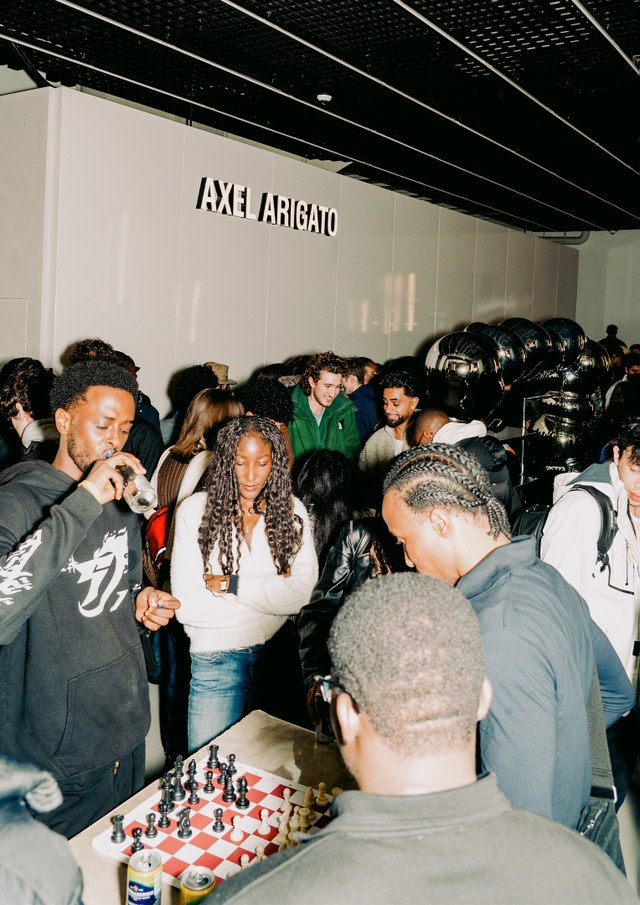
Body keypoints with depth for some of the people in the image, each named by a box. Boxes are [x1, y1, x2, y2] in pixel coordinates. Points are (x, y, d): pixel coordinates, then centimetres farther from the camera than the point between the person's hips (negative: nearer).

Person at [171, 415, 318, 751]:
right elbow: (187, 606, -15)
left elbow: (302, 593, -13)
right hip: (217, 656, -2)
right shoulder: (195, 510, -10)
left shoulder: (292, 510, -2)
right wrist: (272, 591, -11)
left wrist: (230, 584, -17)